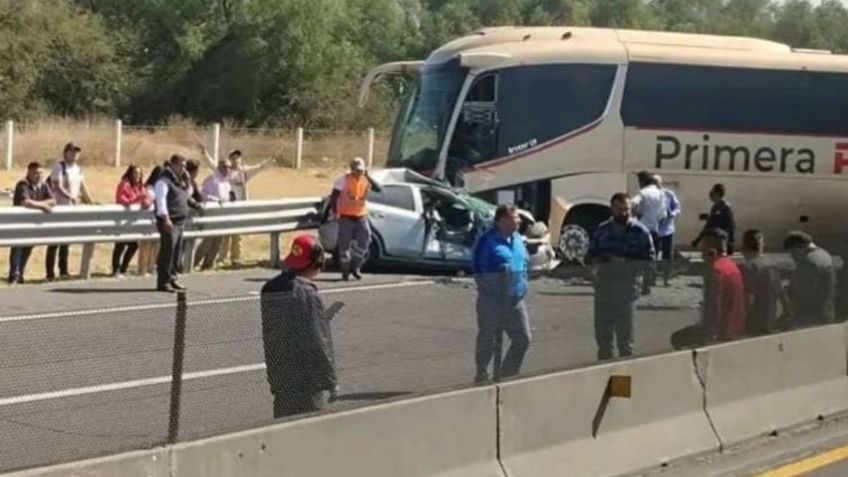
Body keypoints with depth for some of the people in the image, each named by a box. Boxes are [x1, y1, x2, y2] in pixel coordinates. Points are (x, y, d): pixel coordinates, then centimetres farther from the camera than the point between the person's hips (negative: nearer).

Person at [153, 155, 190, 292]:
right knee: (167, 252, -11)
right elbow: (161, 200, -21)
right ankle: (163, 282, -9)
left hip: (180, 222, 10)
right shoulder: (164, 180, -11)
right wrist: (166, 219, -26)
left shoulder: (179, 181, 20)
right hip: (169, 223, -10)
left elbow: (186, 196, 30)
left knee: (176, 253, 13)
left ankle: (171, 278, 22)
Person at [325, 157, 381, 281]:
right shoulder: (343, 180, -4)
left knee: (364, 240, -4)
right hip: (346, 217, -3)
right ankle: (345, 270, 9)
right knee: (345, 244, -1)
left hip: (361, 216, 3)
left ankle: (355, 266, 12)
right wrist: (334, 210, -16)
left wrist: (368, 177, -14)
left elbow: (378, 189, -5)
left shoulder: (366, 180, 6)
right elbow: (334, 195, -6)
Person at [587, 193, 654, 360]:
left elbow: (648, 260, -4)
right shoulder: (602, 230, 10)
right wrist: (602, 259, -10)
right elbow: (590, 257, 11)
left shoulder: (640, 231, -1)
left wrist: (626, 262, -17)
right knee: (602, 333, 8)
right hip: (603, 286, 4)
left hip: (627, 288, -4)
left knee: (625, 335, -2)